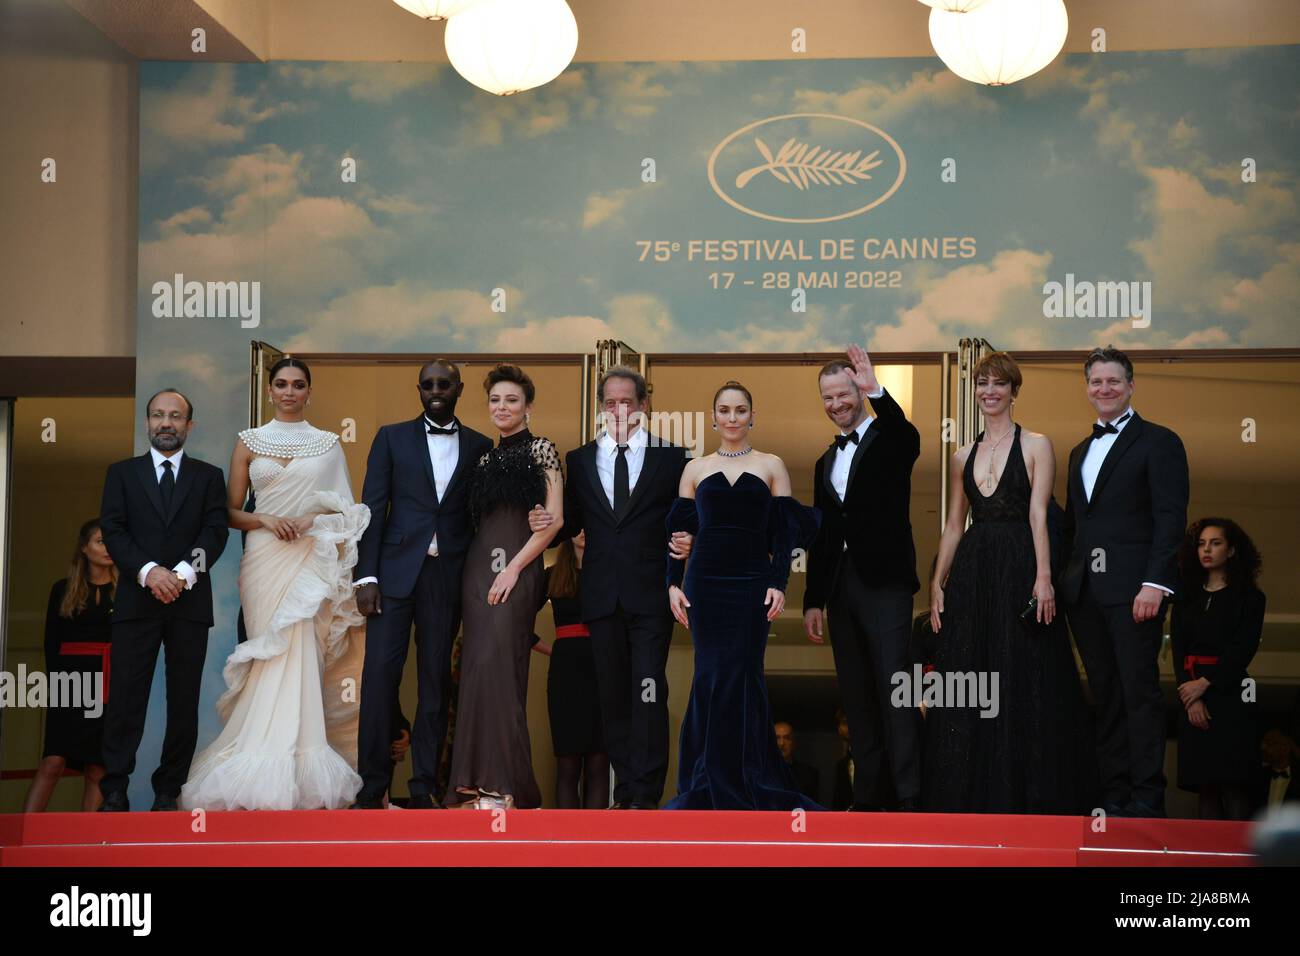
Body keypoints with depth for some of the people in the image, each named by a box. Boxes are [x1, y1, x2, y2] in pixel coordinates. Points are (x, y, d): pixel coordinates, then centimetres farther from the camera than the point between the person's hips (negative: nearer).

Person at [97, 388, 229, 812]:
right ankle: (114, 793, -1)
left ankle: (169, 791, 7)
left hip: (190, 602, 1)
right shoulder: (122, 473, 12)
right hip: (136, 601, -1)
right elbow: (113, 530, 1)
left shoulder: (209, 476, 12)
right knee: (126, 698, -4)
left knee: (184, 700, 1)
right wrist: (148, 571, -15)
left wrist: (184, 573, -16)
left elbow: (216, 531, 0)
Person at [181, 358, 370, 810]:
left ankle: (290, 766, -3)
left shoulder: (329, 443, 9)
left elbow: (347, 510, 10)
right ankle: (282, 769, -4)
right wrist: (266, 520, -12)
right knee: (279, 653, -6)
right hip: (264, 556, 0)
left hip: (312, 557, 0)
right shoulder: (249, 441, 8)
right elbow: (231, 511, 7)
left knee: (298, 652, -8)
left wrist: (313, 520, -9)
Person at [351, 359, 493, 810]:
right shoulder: (392, 438, 8)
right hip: (396, 571, -1)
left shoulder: (480, 446, 11)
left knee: (436, 682, 3)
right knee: (380, 674, -6)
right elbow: (373, 508, 3)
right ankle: (372, 786, -1)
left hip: (448, 576, 1)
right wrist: (366, 576, -5)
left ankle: (424, 786, 8)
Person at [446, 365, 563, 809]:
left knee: (496, 664, -15)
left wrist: (514, 568, -12)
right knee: (477, 668, 1)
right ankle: (479, 780, 4)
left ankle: (504, 784, -13)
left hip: (516, 568, -6)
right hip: (477, 568, 6)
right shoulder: (486, 459, 18)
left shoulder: (541, 450, 1)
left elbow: (554, 519, -6)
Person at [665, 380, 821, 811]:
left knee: (739, 676, -5)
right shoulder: (695, 469, 10)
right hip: (705, 583, 1)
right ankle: (711, 783, 9)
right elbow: (680, 530, 8)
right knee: (712, 676, 0)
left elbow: (785, 531, 2)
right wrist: (674, 583, -2)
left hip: (752, 583, -1)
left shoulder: (772, 466, 6)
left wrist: (779, 584, -8)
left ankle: (742, 778, 6)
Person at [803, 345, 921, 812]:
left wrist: (876, 391, -36)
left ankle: (909, 795, -13)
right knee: (857, 697, 7)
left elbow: (908, 437, -25)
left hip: (883, 582, -7)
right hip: (840, 588, 7)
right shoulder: (826, 462, 20)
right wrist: (813, 600, 15)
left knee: (894, 689, -11)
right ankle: (870, 795, 11)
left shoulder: (888, 441, 2)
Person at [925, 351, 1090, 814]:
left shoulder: (1036, 445, 1)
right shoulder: (964, 455, 14)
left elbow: (1039, 515, -8)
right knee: (965, 683, 4)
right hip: (971, 572, 5)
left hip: (1019, 570, -5)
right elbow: (954, 524, 15)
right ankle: (972, 798, 11)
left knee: (1022, 684, -3)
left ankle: (1024, 795, 3)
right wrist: (937, 583, 7)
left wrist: (1043, 577, -18)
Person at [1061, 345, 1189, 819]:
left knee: (1140, 692, -5)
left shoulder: (1158, 442, -1)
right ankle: (1113, 796, 12)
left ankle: (1146, 800, -1)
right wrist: (1065, 579, 8)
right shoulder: (1080, 451, 21)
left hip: (1133, 588, -6)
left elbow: (1171, 517, -9)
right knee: (1105, 696, 8)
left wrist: (1154, 583, -18)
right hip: (1084, 592, 6)